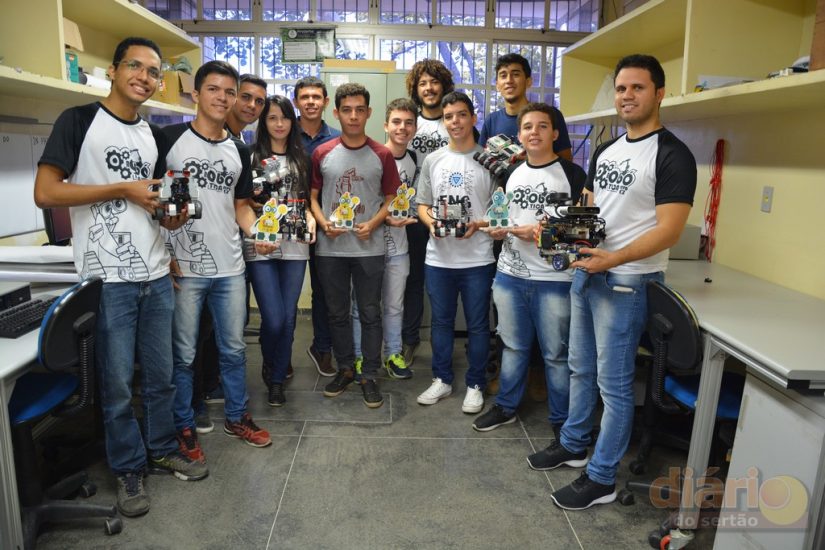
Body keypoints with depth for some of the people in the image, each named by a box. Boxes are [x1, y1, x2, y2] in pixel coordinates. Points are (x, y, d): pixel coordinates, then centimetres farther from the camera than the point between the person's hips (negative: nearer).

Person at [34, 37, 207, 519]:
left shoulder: (153, 135, 13)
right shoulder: (80, 121, -5)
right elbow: (45, 193, -13)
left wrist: (171, 216, -3)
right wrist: (123, 190, -14)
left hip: (157, 275, 6)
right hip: (106, 279, -5)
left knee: (162, 375, 15)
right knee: (117, 384, 7)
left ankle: (162, 449, 34)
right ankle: (130, 469, 25)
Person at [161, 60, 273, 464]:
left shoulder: (238, 151, 10)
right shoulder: (170, 139, -5)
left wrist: (257, 232, -3)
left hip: (230, 268, 5)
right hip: (183, 268, -5)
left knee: (234, 348, 15)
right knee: (184, 354, 8)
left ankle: (236, 417, 32)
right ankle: (184, 427, 26)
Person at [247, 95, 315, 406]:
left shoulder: (300, 159, 13)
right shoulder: (252, 157, 2)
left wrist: (310, 218, -3)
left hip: (295, 247, 3)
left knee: (289, 317, 5)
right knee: (273, 319, -8)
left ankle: (277, 380, 23)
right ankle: (270, 366, 24)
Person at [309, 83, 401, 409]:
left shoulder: (382, 155, 1)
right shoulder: (322, 154, 4)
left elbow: (391, 198, 5)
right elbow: (313, 195, 8)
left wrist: (373, 223, -12)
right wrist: (323, 222, -10)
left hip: (369, 247, -1)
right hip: (330, 248, 2)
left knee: (370, 313, 5)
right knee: (337, 313, 12)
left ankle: (369, 377, 18)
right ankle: (345, 369, 29)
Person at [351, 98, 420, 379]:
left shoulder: (413, 160, 9)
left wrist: (409, 215, 4)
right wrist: (386, 218, -21)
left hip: (398, 245, 5)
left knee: (394, 305, 16)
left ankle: (393, 354, 30)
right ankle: (360, 357, 21)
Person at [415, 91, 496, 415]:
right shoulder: (432, 160, 8)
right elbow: (422, 205, 12)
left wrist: (479, 224, -17)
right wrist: (431, 223, -9)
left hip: (477, 258, -3)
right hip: (438, 258, 3)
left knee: (478, 325, 7)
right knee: (441, 321, 14)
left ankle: (475, 385, 23)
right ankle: (442, 379, 30)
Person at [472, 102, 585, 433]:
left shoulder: (572, 174, -6)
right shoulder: (512, 174, 12)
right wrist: (497, 229, 0)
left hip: (554, 279, -5)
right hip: (509, 275, 5)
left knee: (556, 354, 5)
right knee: (513, 346, 18)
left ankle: (563, 421, 22)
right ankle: (506, 407, 33)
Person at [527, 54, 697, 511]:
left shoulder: (672, 155, -12)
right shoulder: (606, 150, 12)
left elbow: (668, 230, -19)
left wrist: (613, 259, -31)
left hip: (627, 282, -8)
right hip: (586, 273, 8)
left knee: (614, 382, 2)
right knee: (580, 368, 18)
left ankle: (601, 479, 16)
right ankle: (573, 445, 36)